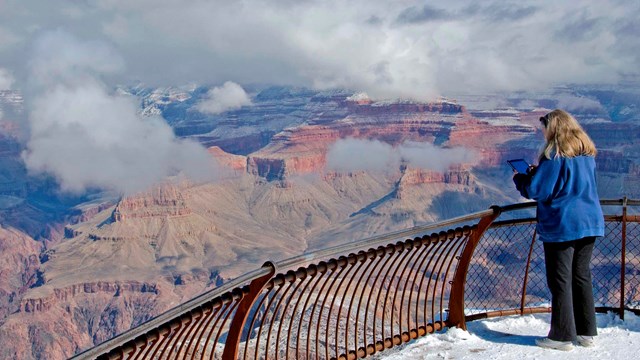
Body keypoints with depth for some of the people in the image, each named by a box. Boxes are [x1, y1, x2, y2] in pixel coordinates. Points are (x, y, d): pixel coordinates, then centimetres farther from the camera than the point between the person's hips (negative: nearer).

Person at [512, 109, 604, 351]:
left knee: (560, 280, 0)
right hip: (590, 222, 8)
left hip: (561, 225, -8)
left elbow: (538, 191, -14)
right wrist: (537, 173, 18)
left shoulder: (555, 154, -13)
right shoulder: (587, 152, 12)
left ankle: (562, 336, 4)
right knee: (582, 277, 14)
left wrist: (520, 179, 5)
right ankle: (586, 332, 20)